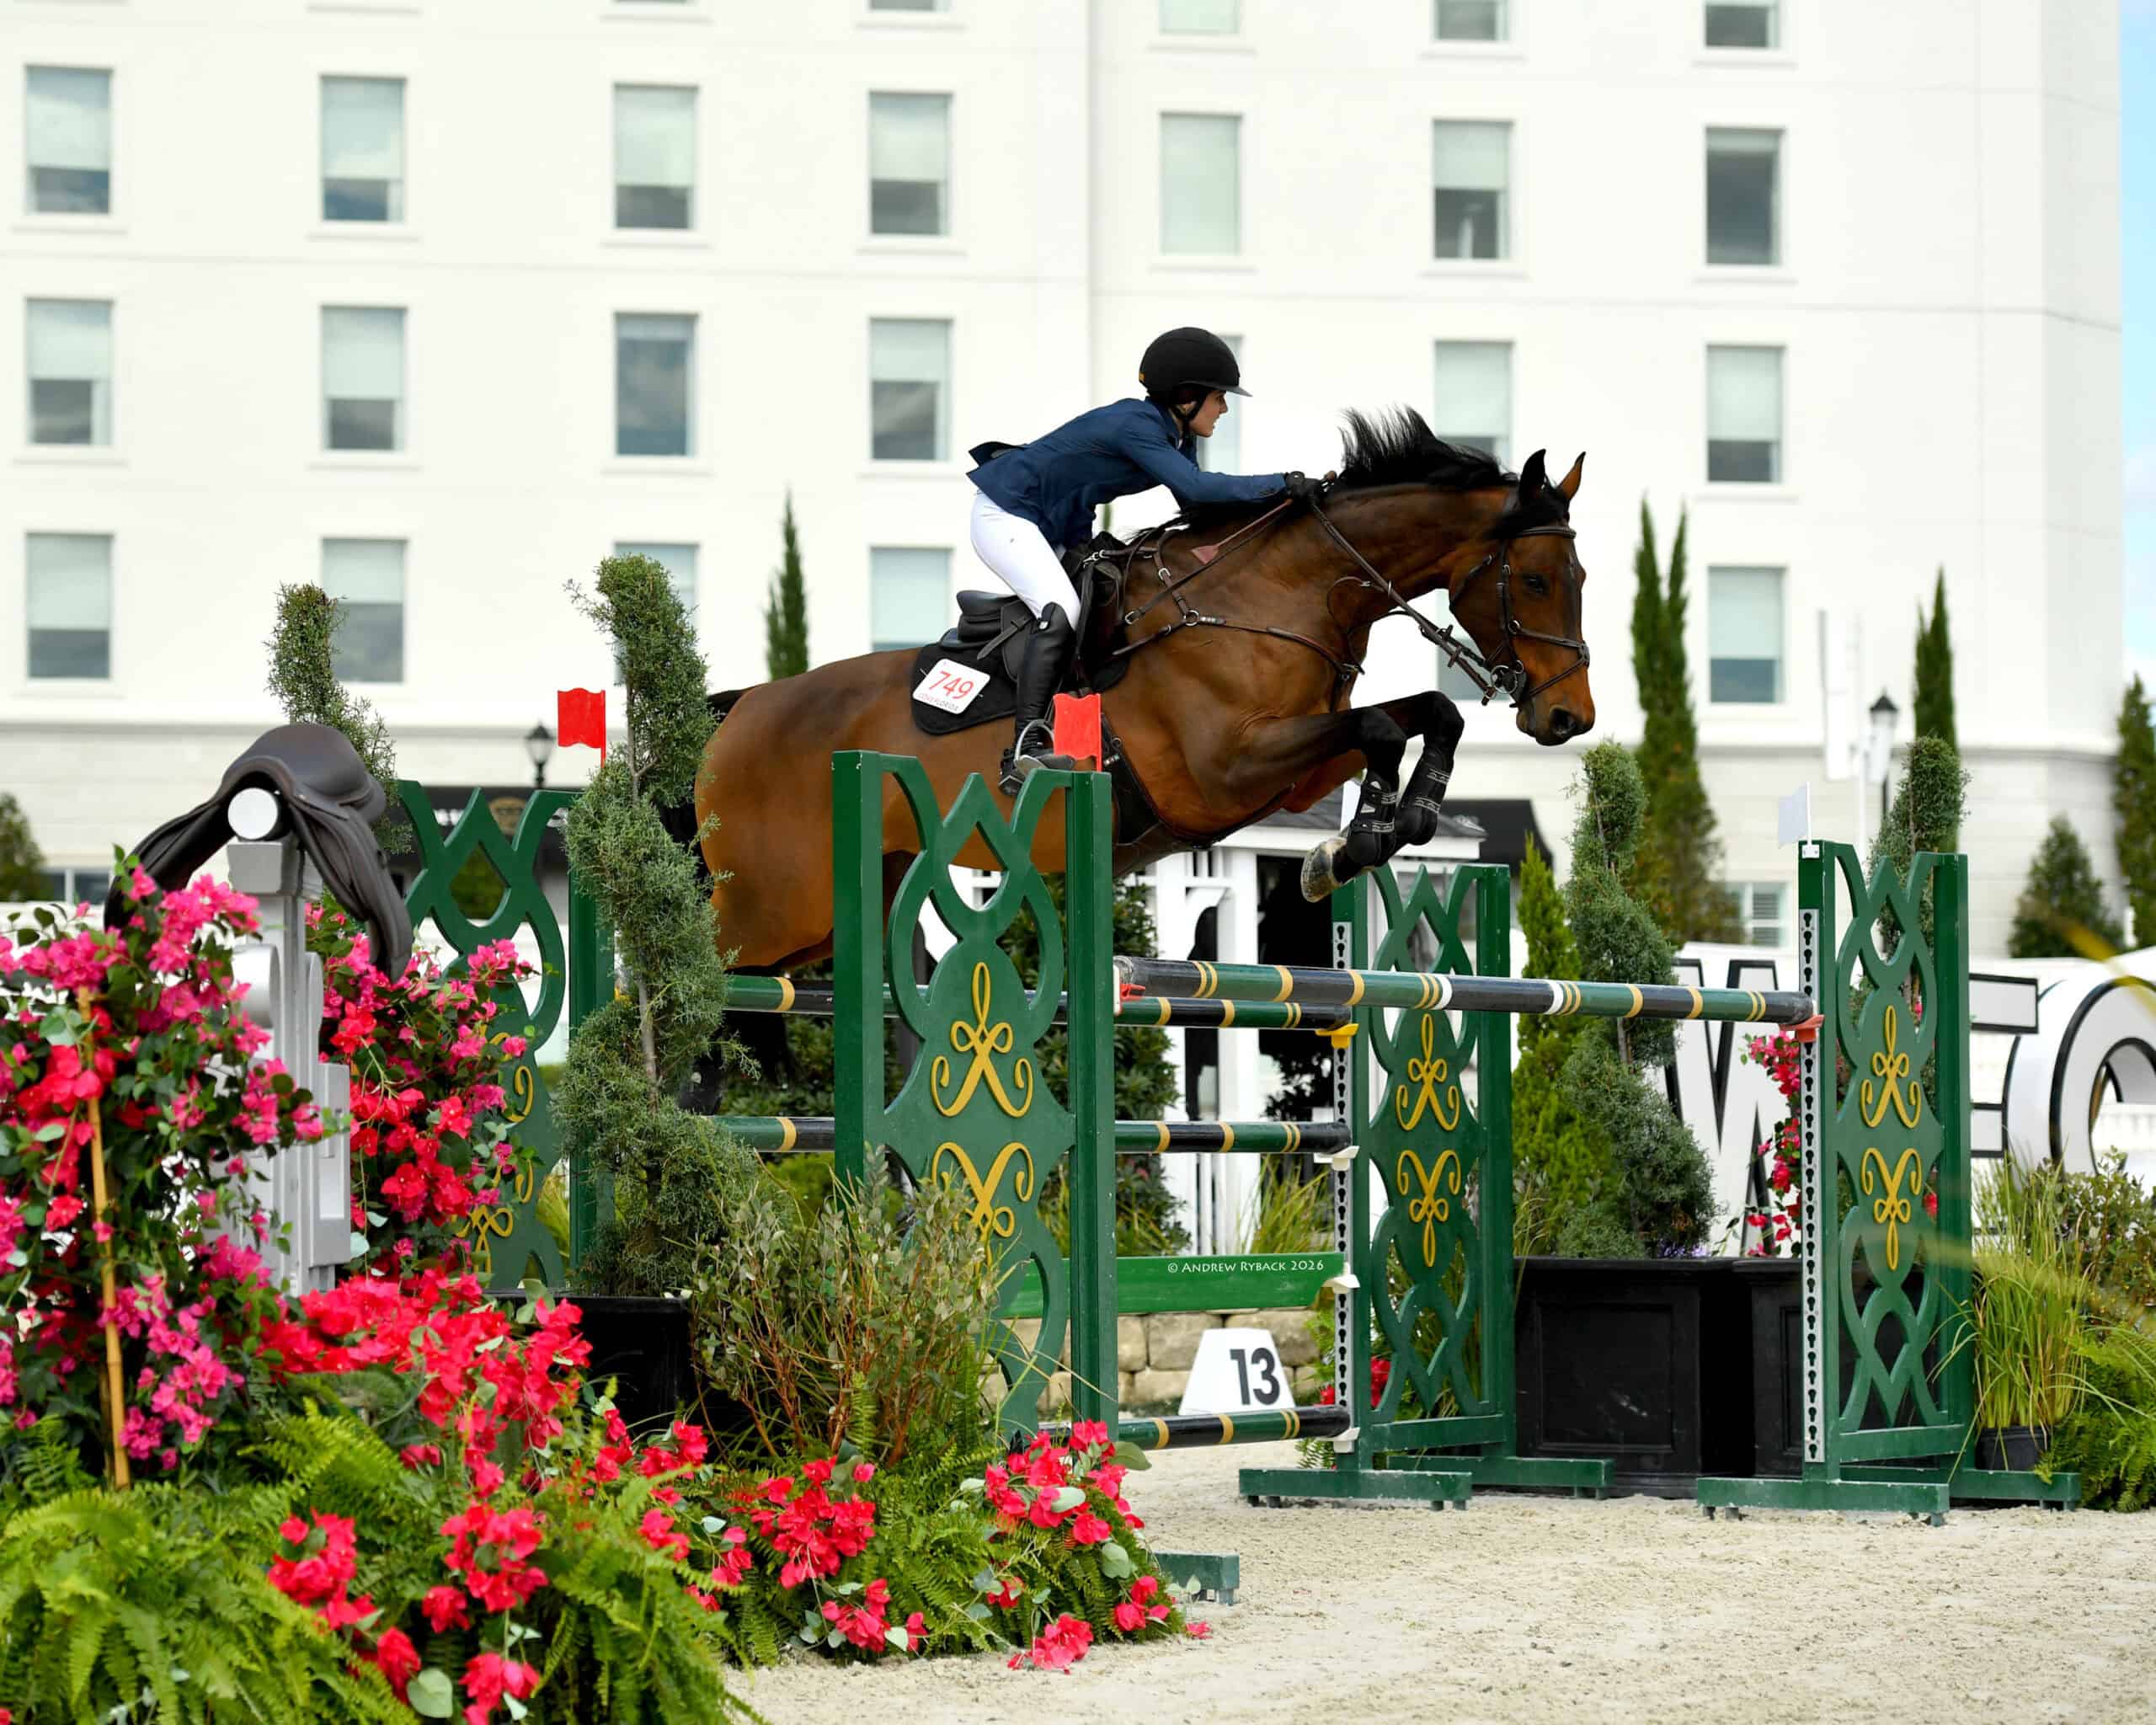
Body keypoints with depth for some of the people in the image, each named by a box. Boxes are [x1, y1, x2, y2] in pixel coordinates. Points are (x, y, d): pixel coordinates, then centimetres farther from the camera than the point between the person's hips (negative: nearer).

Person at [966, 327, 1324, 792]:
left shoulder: (1176, 436, 2)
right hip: (1005, 514, -11)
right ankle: (1025, 748, -35)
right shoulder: (1136, 426, -27)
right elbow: (1197, 487, -37)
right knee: (1061, 612, -28)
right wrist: (1283, 484, -35)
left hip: (1059, 527, 11)